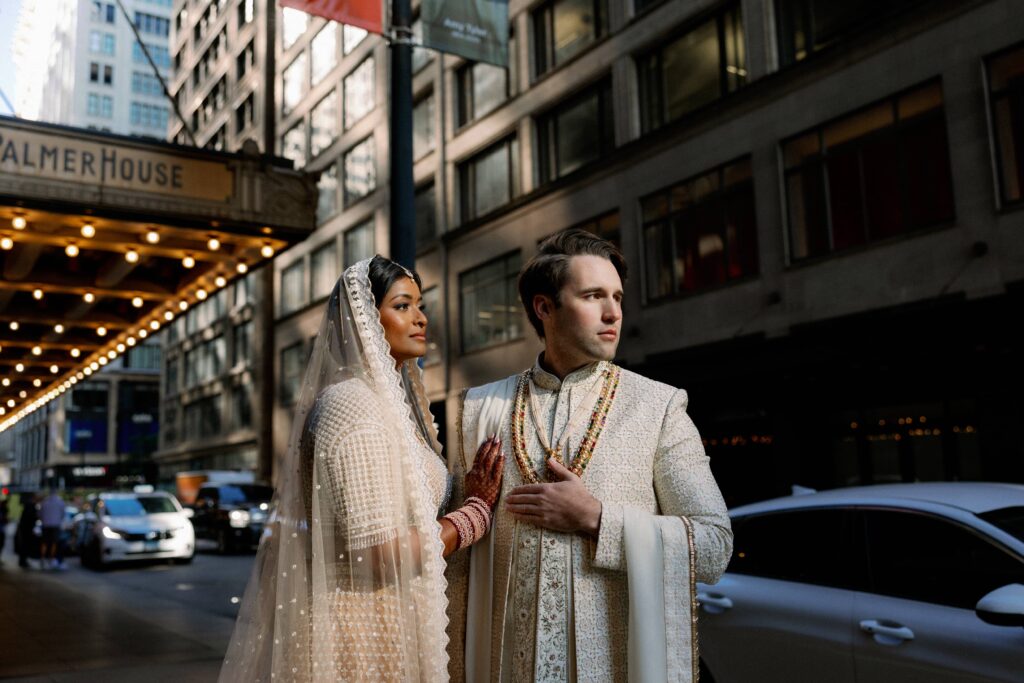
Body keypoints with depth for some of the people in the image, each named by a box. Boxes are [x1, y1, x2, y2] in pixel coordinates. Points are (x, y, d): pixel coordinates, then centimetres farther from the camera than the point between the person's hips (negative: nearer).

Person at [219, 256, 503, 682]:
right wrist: (476, 510, -14)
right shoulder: (355, 403, -18)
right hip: (366, 628, -9)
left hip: (389, 622, 9)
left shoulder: (390, 400, 10)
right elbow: (378, 553, -24)